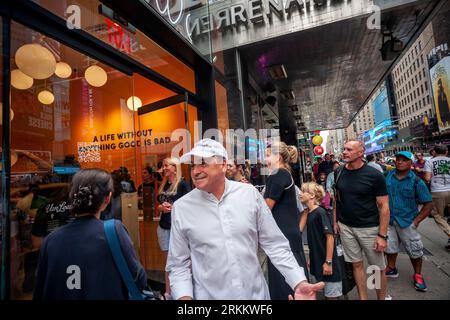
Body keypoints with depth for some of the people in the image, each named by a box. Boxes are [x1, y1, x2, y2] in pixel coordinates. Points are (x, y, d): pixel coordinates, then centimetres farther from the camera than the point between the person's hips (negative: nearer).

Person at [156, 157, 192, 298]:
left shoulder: (183, 184, -11)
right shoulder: (163, 185, 10)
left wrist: (173, 207, -20)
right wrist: (161, 207, -4)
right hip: (163, 227, 7)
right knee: (167, 261, 16)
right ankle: (168, 293, 29)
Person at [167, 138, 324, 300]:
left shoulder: (250, 193, -8)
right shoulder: (181, 207, -9)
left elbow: (275, 244, -3)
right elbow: (178, 264, -2)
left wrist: (299, 282, -11)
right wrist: (184, 296, -16)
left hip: (256, 294, 1)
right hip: (209, 296, 0)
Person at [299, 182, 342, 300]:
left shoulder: (321, 213, -18)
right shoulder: (308, 213, 5)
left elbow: (330, 237, -20)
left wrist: (328, 262, -19)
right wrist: (310, 258, 14)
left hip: (327, 263, -7)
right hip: (317, 262, 7)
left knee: (331, 295, 7)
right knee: (326, 294, 19)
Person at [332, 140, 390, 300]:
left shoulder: (374, 175, -11)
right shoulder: (339, 174, 0)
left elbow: (384, 206, -9)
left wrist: (382, 235, -12)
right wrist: (334, 221, 5)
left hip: (369, 228, -3)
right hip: (345, 227, 3)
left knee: (378, 268, 9)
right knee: (356, 264, 13)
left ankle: (382, 298, 32)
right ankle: (363, 298, 29)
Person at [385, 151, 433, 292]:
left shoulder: (416, 181, -11)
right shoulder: (388, 176, -3)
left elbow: (428, 204, -8)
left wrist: (416, 221, -11)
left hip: (407, 222, -2)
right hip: (389, 220, 3)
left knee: (415, 251, 11)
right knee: (390, 247, 17)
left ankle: (417, 275, 34)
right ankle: (391, 269, 39)